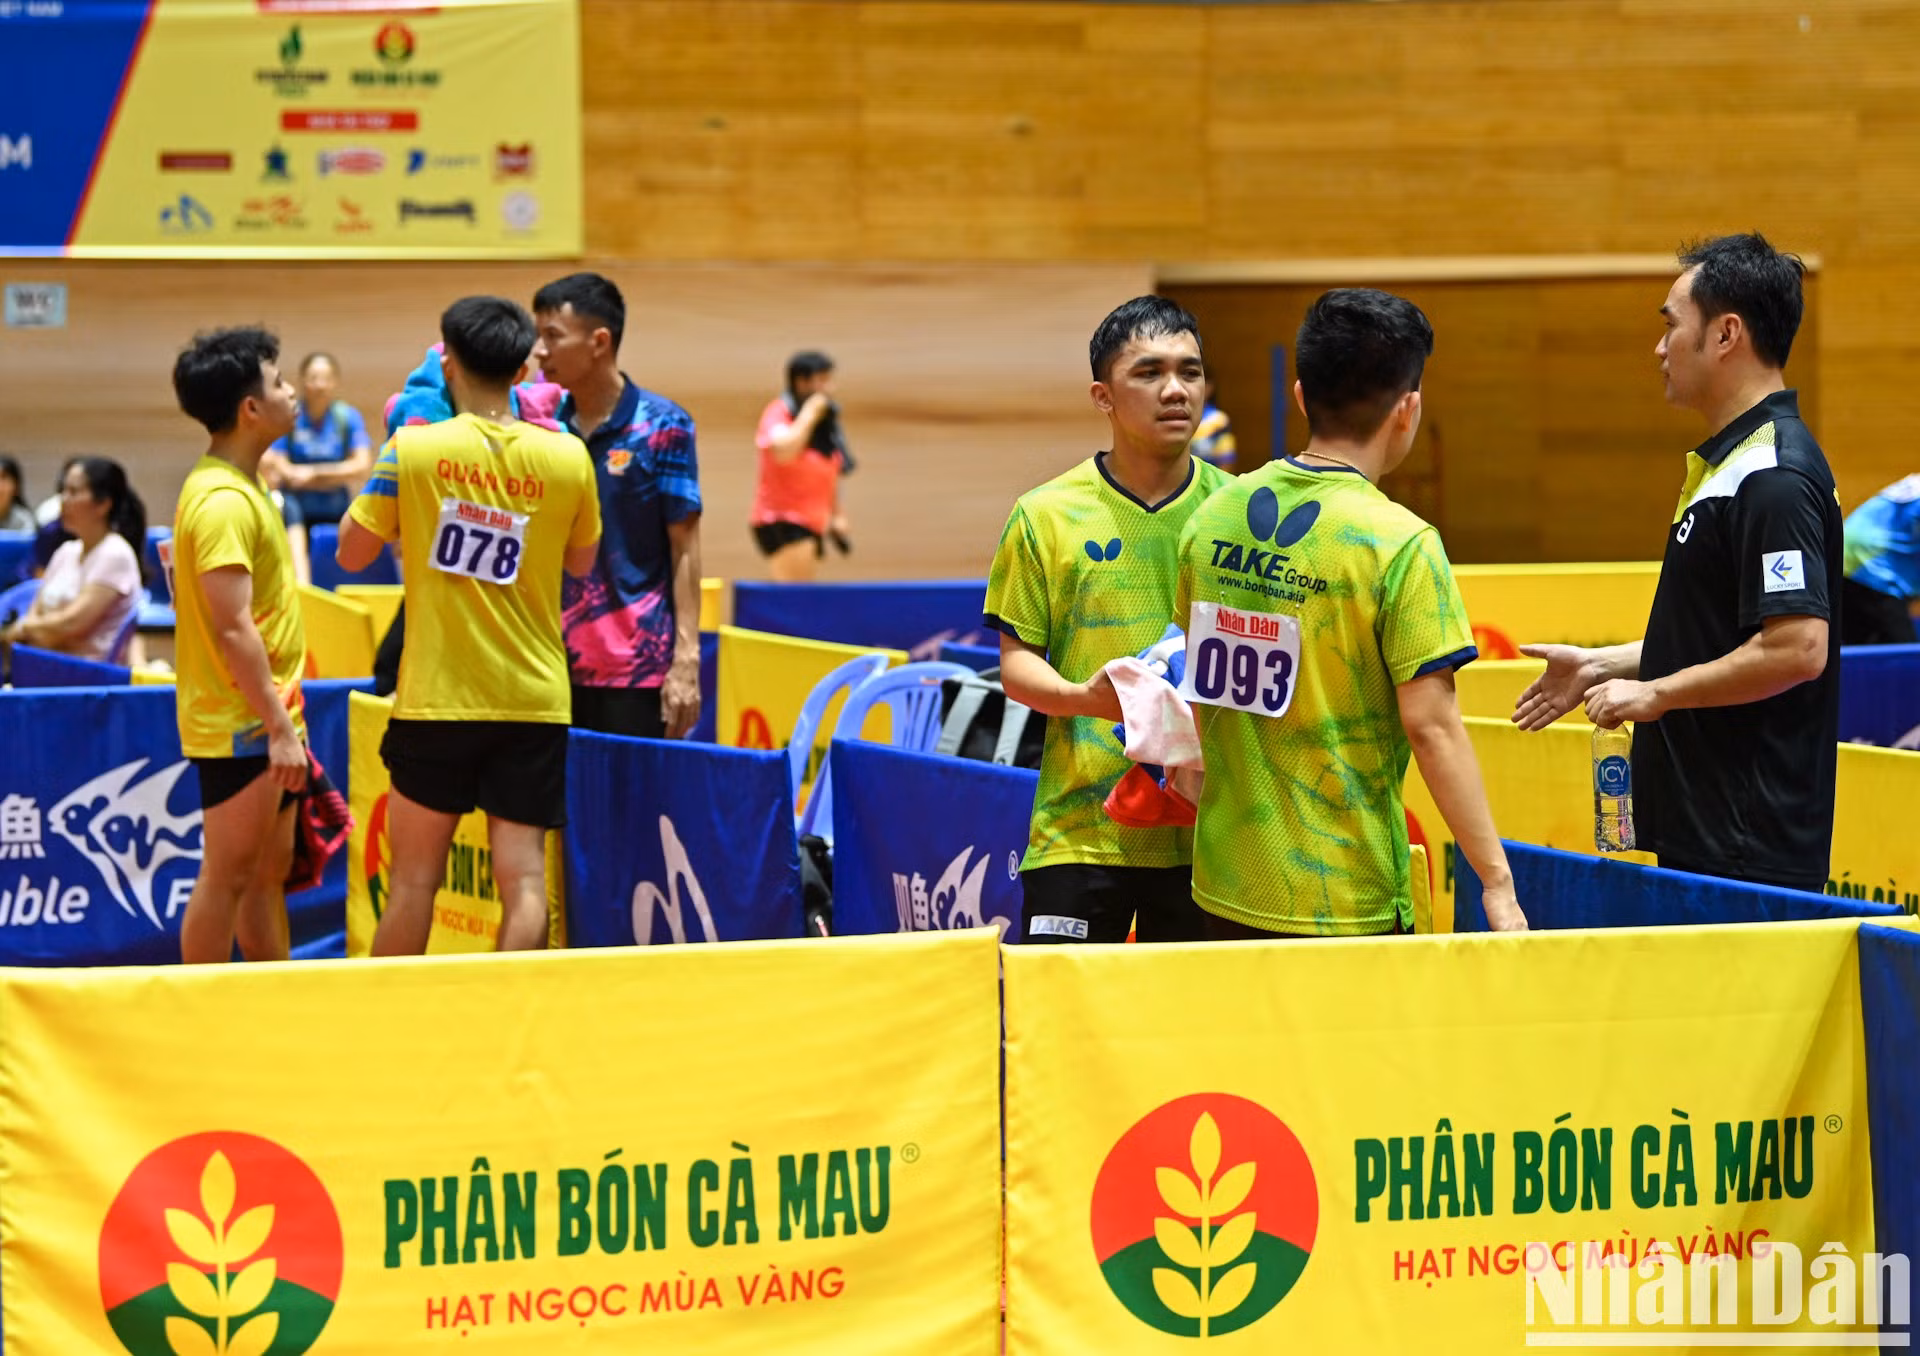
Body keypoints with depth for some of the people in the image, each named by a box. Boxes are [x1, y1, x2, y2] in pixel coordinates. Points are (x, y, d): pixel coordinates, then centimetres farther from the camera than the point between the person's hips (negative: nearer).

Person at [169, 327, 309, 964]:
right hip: (243, 725, -10)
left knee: (270, 868, 15)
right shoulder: (224, 501, -19)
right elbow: (233, 629, -24)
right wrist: (279, 727, -22)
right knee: (227, 876, -4)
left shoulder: (236, 487, 13)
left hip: (262, 725, 10)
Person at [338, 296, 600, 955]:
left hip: (436, 703, -1)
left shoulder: (412, 450, -9)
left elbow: (352, 552, 3)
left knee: (415, 878, 9)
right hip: (534, 702, 1)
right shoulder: (566, 457, -3)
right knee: (524, 878, 0)